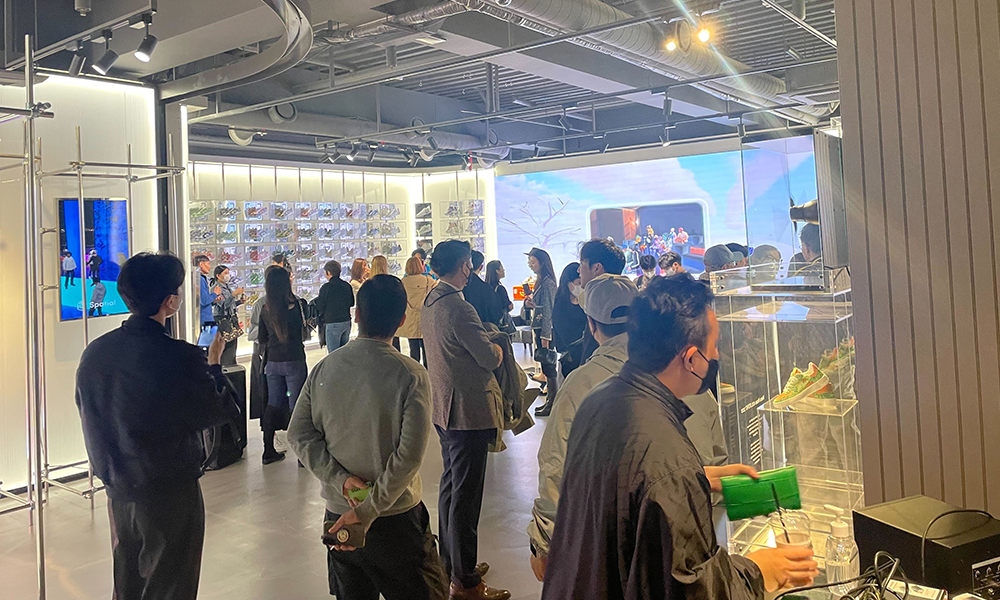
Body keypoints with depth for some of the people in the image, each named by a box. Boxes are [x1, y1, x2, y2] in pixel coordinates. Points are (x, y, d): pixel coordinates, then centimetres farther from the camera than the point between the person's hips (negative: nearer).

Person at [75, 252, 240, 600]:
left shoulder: (94, 353, -6)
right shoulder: (182, 358, -24)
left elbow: (88, 412, 6)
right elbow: (216, 413, -11)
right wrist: (214, 364, 3)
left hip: (118, 493, 6)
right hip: (171, 495, -6)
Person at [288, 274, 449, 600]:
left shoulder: (323, 369, -5)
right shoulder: (411, 375, -18)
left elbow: (298, 433, -3)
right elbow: (408, 456, -22)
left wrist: (340, 478, -9)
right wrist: (369, 511, -16)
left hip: (337, 512, 5)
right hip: (395, 518, -4)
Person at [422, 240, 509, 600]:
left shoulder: (430, 302, 8)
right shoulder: (459, 308, -22)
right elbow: (491, 359, -18)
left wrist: (482, 342, 8)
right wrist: (497, 346, 2)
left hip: (443, 409, 10)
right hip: (468, 411, -10)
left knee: (451, 485, 20)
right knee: (466, 493, -1)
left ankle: (451, 563, 34)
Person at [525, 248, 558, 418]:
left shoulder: (547, 283, -14)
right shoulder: (540, 281, 15)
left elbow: (548, 310, -17)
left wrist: (545, 335, -18)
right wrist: (529, 302, 4)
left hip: (546, 329, -10)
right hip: (539, 328, 10)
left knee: (548, 366, -5)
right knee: (546, 366, 13)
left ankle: (553, 403, 0)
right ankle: (550, 399, 20)